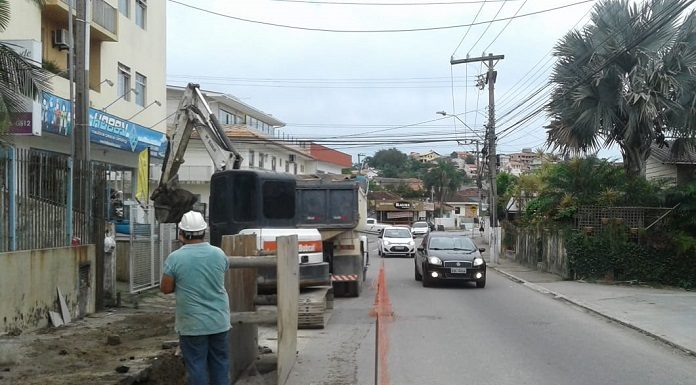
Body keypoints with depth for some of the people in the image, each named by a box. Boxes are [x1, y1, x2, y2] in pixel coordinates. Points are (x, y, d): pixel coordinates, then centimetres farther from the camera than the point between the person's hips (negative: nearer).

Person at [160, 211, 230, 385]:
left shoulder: (175, 258, -12)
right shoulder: (219, 254, -2)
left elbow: (165, 288, -5)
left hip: (192, 324, -3)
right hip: (219, 321, 3)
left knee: (196, 366, 4)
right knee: (220, 364, 12)